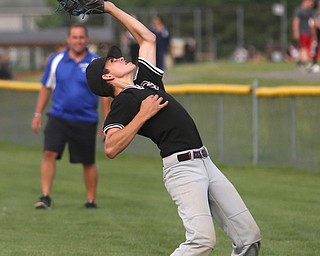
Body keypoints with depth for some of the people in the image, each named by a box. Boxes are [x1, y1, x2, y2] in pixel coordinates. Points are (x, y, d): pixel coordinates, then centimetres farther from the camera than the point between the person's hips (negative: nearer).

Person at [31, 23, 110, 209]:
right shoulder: (56, 60, 4)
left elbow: (105, 94, 2)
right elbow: (46, 88, 13)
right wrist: (38, 114, 10)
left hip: (86, 121, -1)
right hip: (58, 117, 1)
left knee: (89, 163, 6)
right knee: (49, 154, -14)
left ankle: (91, 200, 20)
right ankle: (46, 196, -9)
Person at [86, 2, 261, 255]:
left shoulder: (146, 80, 21)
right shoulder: (122, 103, -3)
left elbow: (148, 38, 31)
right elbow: (111, 148, -17)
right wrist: (143, 115, -15)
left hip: (205, 163, 8)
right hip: (181, 166, -8)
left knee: (249, 236, 0)